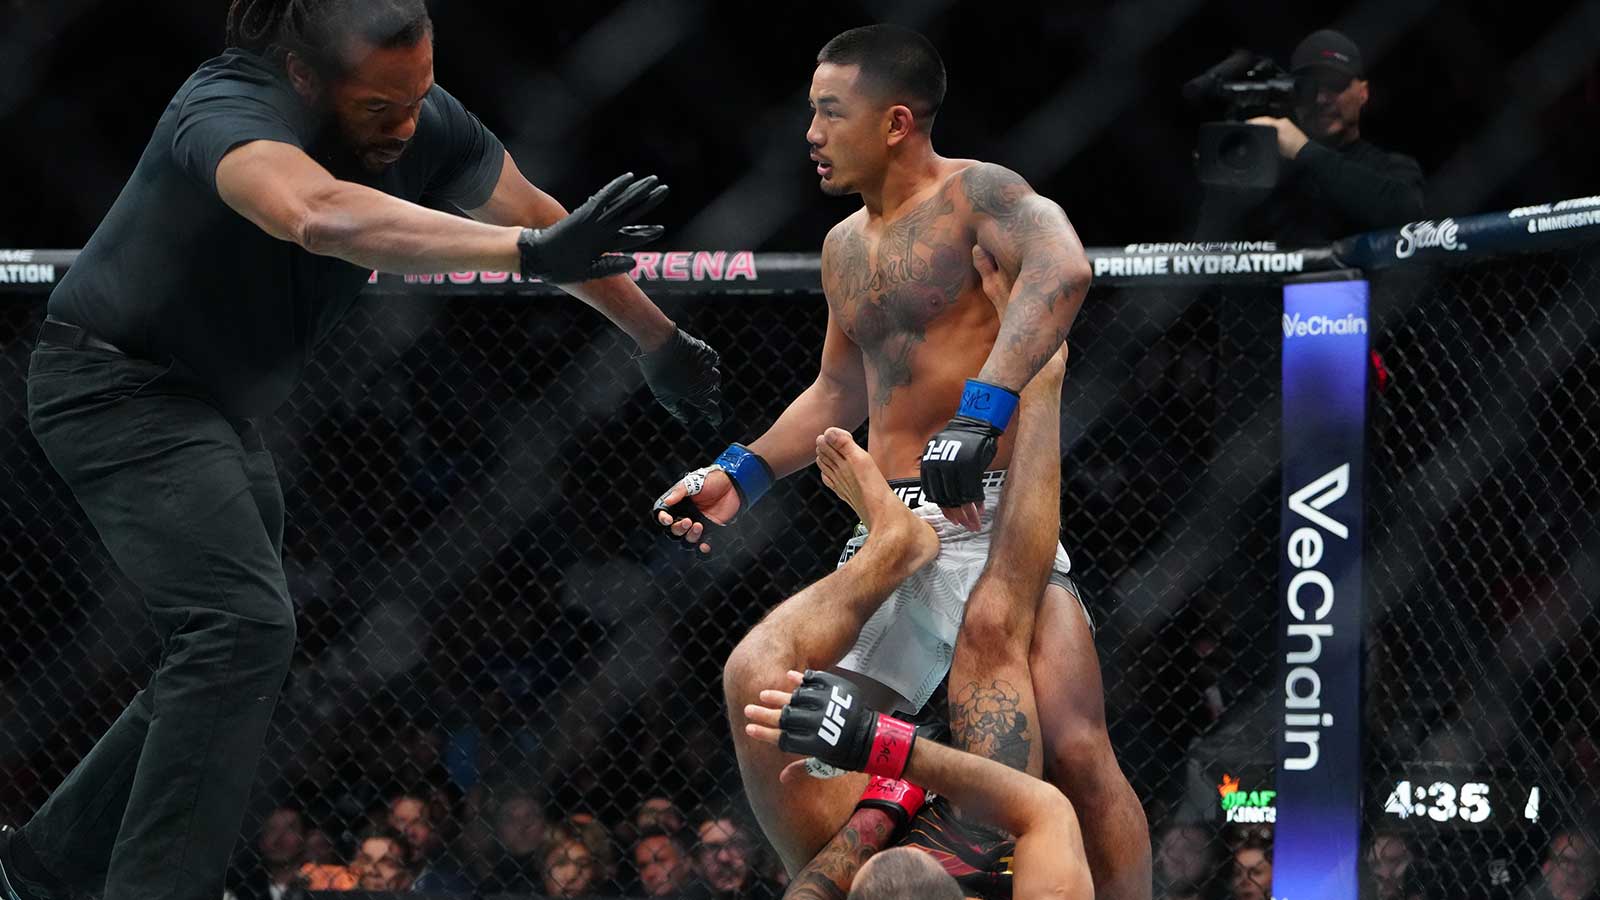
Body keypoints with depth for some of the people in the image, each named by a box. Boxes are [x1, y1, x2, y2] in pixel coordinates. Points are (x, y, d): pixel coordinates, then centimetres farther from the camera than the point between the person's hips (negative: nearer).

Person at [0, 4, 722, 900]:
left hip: (217, 405, 9)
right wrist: (530, 249, -66)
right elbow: (321, 216, -56)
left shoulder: (424, 120, -11)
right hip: (117, 385, -9)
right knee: (245, 626, -23)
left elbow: (540, 219, 4)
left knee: (225, 655, 14)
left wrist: (662, 341, 14)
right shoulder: (230, 112, -34)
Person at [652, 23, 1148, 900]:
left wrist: (978, 415, -38)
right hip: (891, 536, 7)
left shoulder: (974, 194, -6)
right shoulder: (845, 246, 19)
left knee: (1075, 753, -20)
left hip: (992, 518, -7)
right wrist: (743, 473, 21)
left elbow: (1059, 267, -28)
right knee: (755, 678, -12)